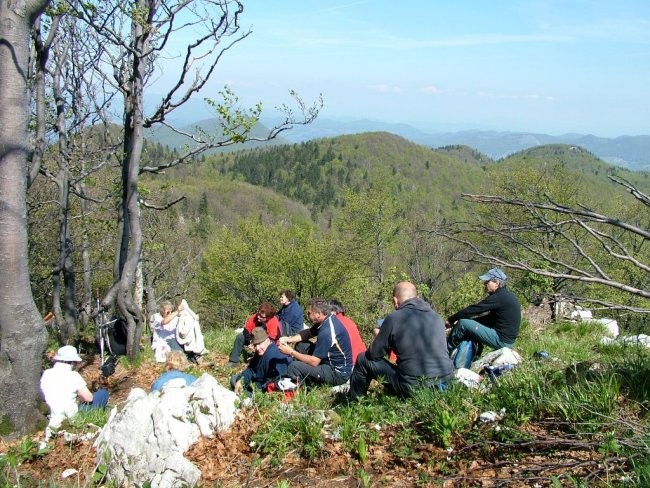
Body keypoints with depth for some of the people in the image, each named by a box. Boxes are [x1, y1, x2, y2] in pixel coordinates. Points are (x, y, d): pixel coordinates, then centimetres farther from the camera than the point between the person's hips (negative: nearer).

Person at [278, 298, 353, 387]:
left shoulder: (327, 332, -28)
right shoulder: (328, 320, 0)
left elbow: (314, 362, -24)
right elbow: (308, 333, 12)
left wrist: (291, 352, -14)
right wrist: (289, 339, -4)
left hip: (338, 374, -10)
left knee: (294, 367, -19)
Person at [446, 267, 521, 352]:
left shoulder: (499, 297, -19)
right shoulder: (506, 295, 12)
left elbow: (473, 309, -17)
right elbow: (490, 317, 18)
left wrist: (451, 319, -5)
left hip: (501, 340, -10)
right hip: (507, 340, 10)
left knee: (463, 323, -10)